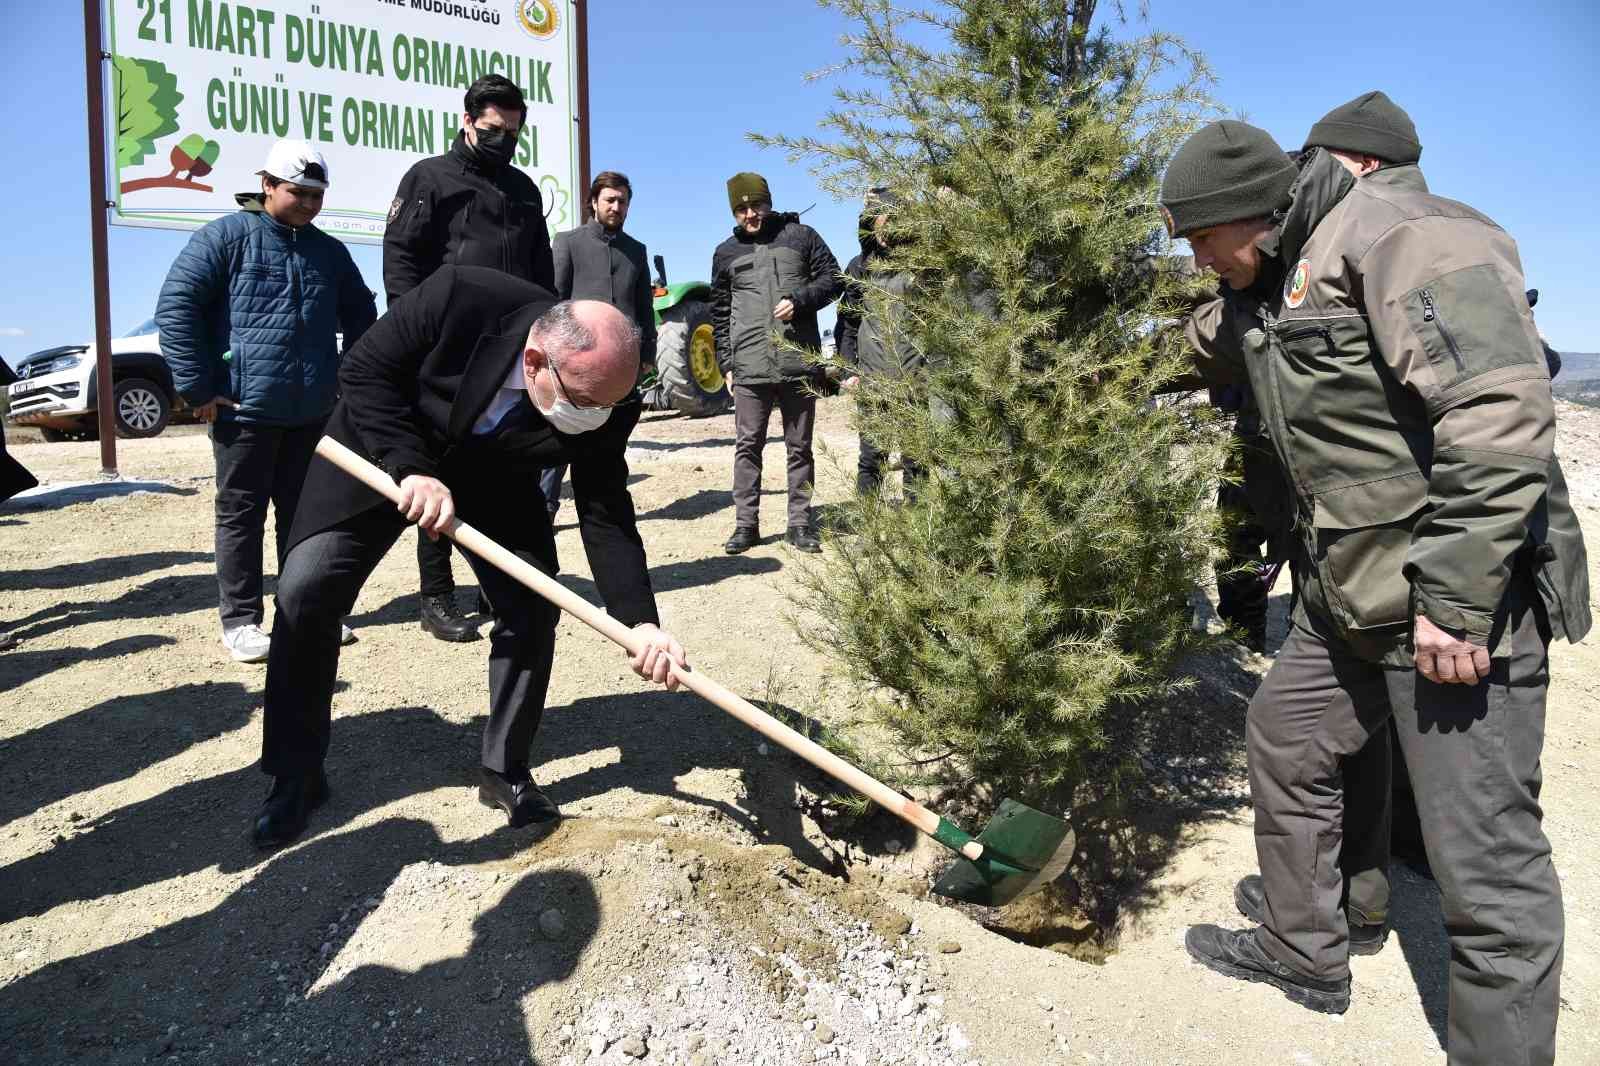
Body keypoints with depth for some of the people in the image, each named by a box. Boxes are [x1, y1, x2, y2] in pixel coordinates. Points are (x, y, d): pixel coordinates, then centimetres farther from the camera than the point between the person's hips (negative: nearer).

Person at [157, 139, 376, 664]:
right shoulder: (226, 237, -4)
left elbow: (359, 316, 23)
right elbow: (175, 307, -10)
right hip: (244, 409, -5)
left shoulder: (328, 251, 11)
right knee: (241, 516, 4)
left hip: (312, 412, 5)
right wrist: (198, 388, -13)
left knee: (304, 512, 13)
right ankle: (241, 620, 13)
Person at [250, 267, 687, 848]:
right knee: (305, 593, -10)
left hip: (494, 479, 2)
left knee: (532, 607, -10)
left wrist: (642, 623, -35)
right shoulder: (459, 298, -36)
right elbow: (364, 371, -24)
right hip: (382, 446, -2)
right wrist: (411, 469, -36)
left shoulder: (602, 410, -27)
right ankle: (296, 777, 7)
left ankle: (505, 769, 10)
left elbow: (607, 518, -23)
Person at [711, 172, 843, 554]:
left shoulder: (801, 236, 6)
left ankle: (800, 523, 15)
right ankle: (746, 523, 10)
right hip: (750, 368, 1)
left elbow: (833, 279, 6)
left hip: (800, 364, -1)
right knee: (747, 446, 2)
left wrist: (798, 300, -11)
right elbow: (719, 314, 16)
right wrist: (726, 364, 10)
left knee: (800, 447, 6)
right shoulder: (726, 253, 12)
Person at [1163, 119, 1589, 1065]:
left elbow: (1501, 412, -25)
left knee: (1485, 856, -5)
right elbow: (1201, 356, 36)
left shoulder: (1400, 237, -16)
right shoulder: (1267, 285, 12)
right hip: (1353, 597, 10)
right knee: (1284, 739, 21)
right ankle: (1306, 951, 40)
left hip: (1467, 596, -10)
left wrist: (1456, 598, -26)